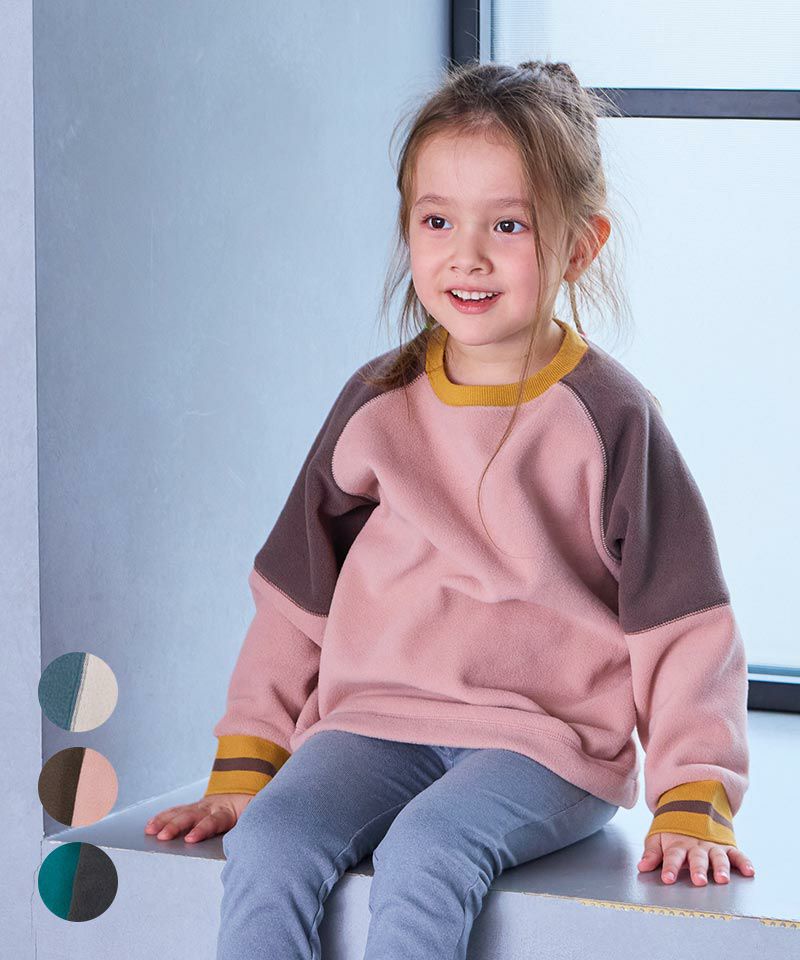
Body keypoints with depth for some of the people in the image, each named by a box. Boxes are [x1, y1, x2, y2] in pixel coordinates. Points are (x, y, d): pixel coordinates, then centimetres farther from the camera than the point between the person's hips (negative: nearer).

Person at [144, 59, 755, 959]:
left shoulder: (611, 419, -2)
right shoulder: (378, 404, 8)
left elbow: (683, 629, -1)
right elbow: (296, 597, 15)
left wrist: (693, 804, -9)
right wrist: (242, 767, 11)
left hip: (546, 742, -3)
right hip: (372, 726, 4)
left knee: (427, 850, -33)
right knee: (268, 840, -25)